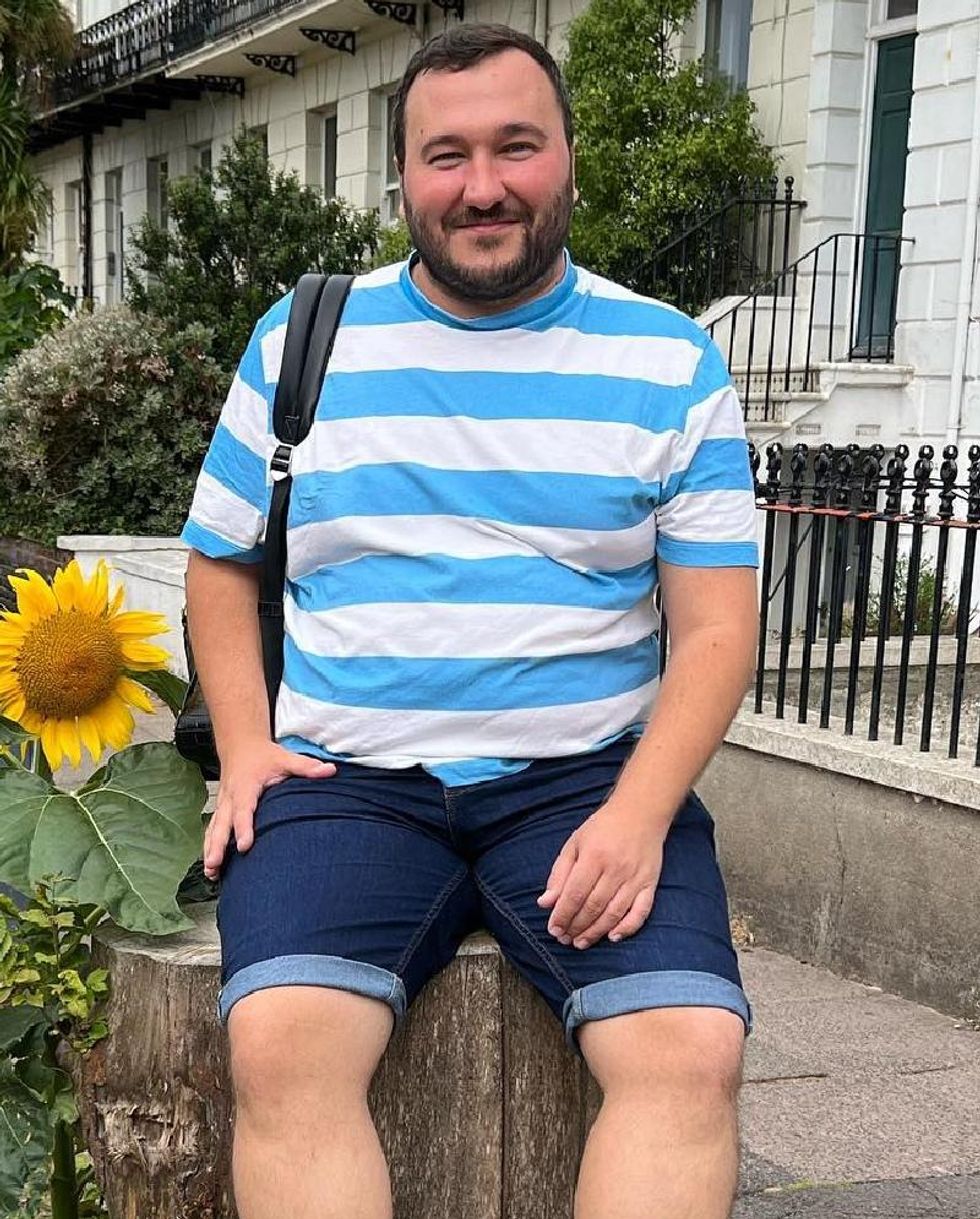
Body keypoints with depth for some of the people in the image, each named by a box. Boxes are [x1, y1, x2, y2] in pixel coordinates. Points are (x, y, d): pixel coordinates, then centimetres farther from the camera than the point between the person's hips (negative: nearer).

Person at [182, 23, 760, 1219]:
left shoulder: (671, 362, 6)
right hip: (346, 774, 1)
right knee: (280, 1050, -27)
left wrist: (638, 811, -12)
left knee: (691, 1056, -25)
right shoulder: (299, 341, 10)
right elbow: (220, 560, 17)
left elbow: (716, 625, 4)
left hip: (589, 775, 0)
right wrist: (244, 747, 0)